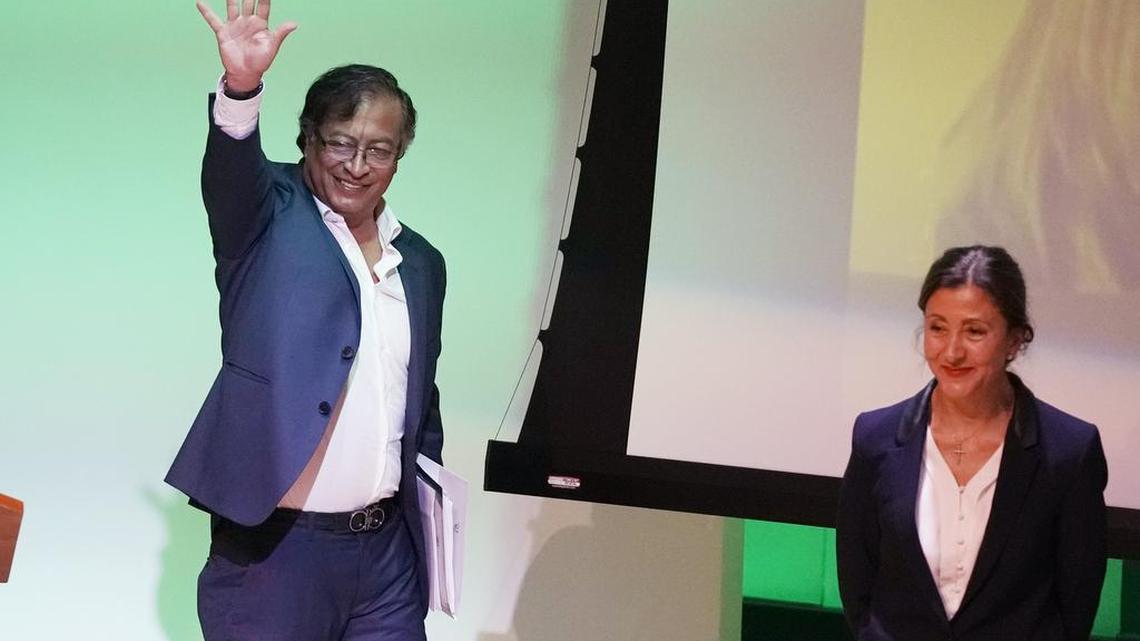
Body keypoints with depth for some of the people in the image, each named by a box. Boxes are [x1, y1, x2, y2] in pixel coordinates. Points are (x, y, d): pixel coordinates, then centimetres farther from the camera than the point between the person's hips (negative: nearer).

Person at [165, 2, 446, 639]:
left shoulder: (423, 264, 13)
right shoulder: (271, 217, 0)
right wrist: (241, 85, -42)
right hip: (275, 546, -4)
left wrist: (430, 509, 14)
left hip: (389, 547, 4)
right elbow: (230, 174, -23)